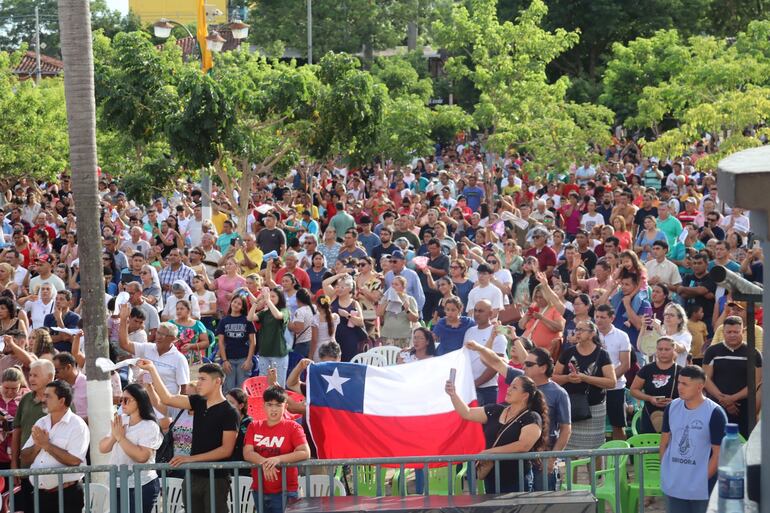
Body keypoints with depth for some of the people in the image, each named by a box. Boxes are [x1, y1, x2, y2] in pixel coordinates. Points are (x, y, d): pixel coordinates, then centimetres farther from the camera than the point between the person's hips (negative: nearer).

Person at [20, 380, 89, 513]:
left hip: (67, 495, -6)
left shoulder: (77, 425, -6)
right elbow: (25, 460, 11)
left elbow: (74, 460, -18)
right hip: (39, 494, 6)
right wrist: (38, 445, -8)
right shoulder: (40, 424, 13)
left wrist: (46, 444, -12)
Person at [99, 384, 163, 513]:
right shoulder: (120, 421, 9)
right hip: (119, 485, 7)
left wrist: (121, 437, -20)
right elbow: (103, 448, 7)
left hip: (142, 487, -7)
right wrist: (113, 436, -14)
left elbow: (142, 456, -25)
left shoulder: (149, 426, -12)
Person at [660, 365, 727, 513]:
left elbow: (718, 453, -11)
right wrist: (664, 470, 7)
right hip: (673, 485, 5)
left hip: (702, 489, -5)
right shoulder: (672, 408, 2)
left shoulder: (715, 413, -13)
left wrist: (704, 479, -12)